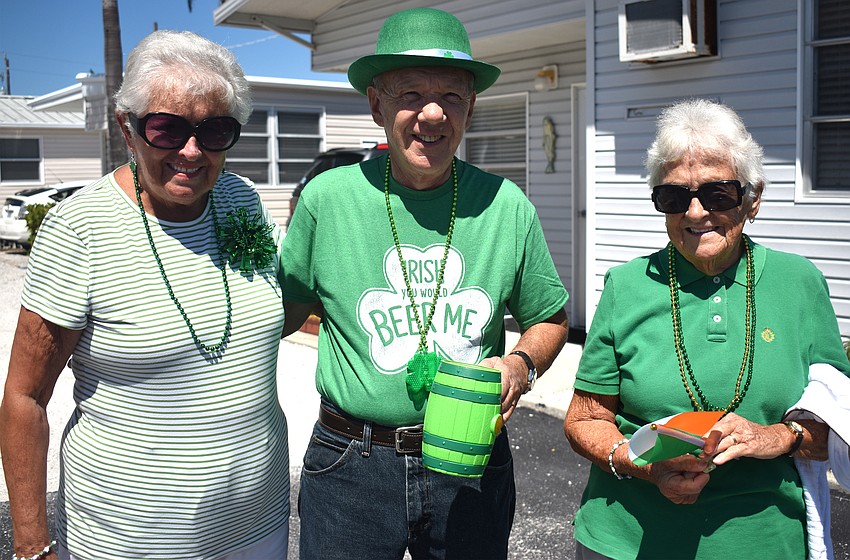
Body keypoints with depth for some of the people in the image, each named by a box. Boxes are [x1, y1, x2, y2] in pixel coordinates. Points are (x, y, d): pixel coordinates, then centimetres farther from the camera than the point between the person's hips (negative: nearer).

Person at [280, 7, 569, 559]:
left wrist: (522, 365, -10)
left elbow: (551, 318, 8)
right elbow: (284, 310, 6)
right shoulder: (327, 197, -7)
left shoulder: (507, 207, -4)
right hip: (351, 467, -1)